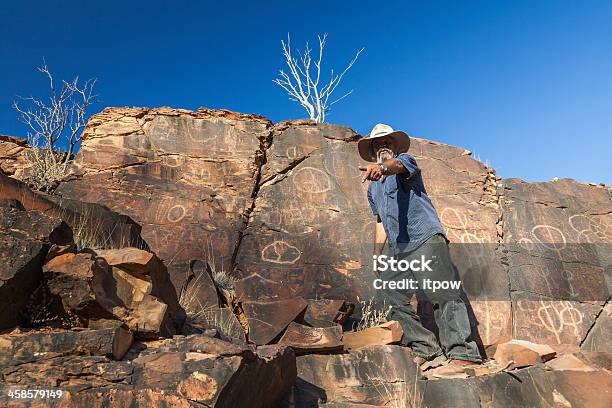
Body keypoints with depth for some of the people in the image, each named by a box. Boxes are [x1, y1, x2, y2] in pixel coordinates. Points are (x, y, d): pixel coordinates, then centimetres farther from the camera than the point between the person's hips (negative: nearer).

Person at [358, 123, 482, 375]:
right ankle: (426, 350, 9)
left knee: (441, 294, -15)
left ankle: (462, 353, -15)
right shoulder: (372, 187, 25)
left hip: (425, 237, -7)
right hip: (396, 250, 8)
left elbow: (397, 165, -21)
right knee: (395, 300, 3)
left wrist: (382, 167, -45)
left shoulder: (405, 160, 6)